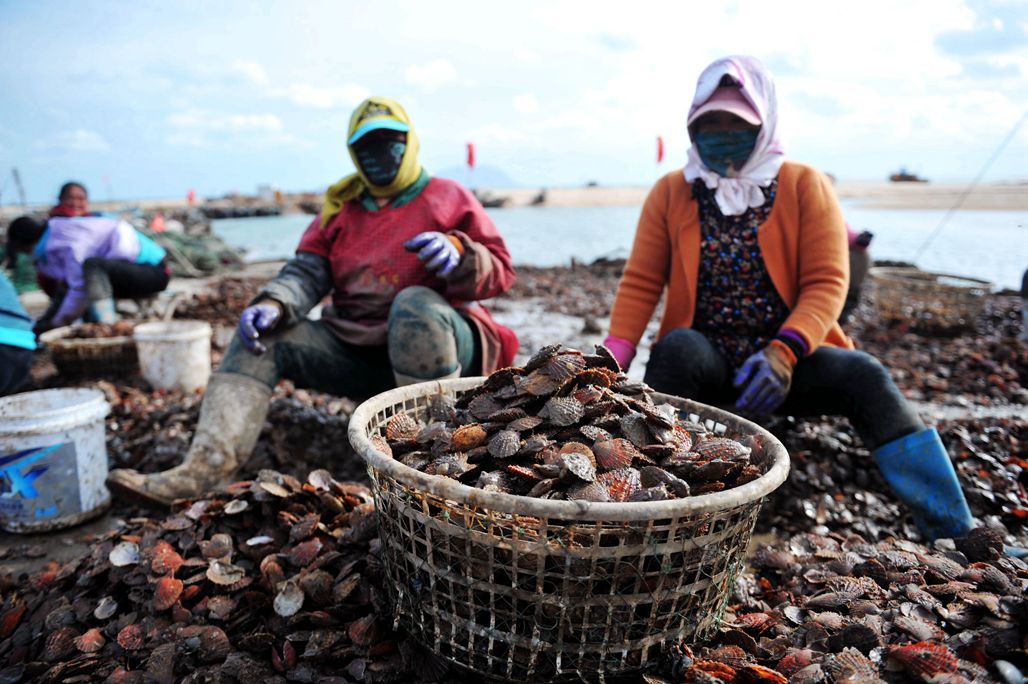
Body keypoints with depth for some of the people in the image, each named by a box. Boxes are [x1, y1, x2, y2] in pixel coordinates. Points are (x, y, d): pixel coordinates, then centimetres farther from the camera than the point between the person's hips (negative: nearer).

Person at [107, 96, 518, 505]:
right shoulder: (339, 208, 17)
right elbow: (308, 270, 5)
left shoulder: (448, 198, 5)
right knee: (262, 335, -9)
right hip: (354, 347, 5)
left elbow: (499, 272, -3)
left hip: (435, 341, -4)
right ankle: (207, 463, -25)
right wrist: (274, 305, -17)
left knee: (416, 303, -36)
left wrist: (458, 254, -26)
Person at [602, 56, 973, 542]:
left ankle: (957, 537, -19)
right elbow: (640, 283, 0)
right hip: (705, 360, 0)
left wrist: (784, 352, -25)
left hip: (787, 359, 0)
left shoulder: (805, 187, 2)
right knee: (675, 349, -33)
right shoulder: (671, 192, 5)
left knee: (865, 376, -26)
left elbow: (827, 283, -7)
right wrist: (614, 361, -15)